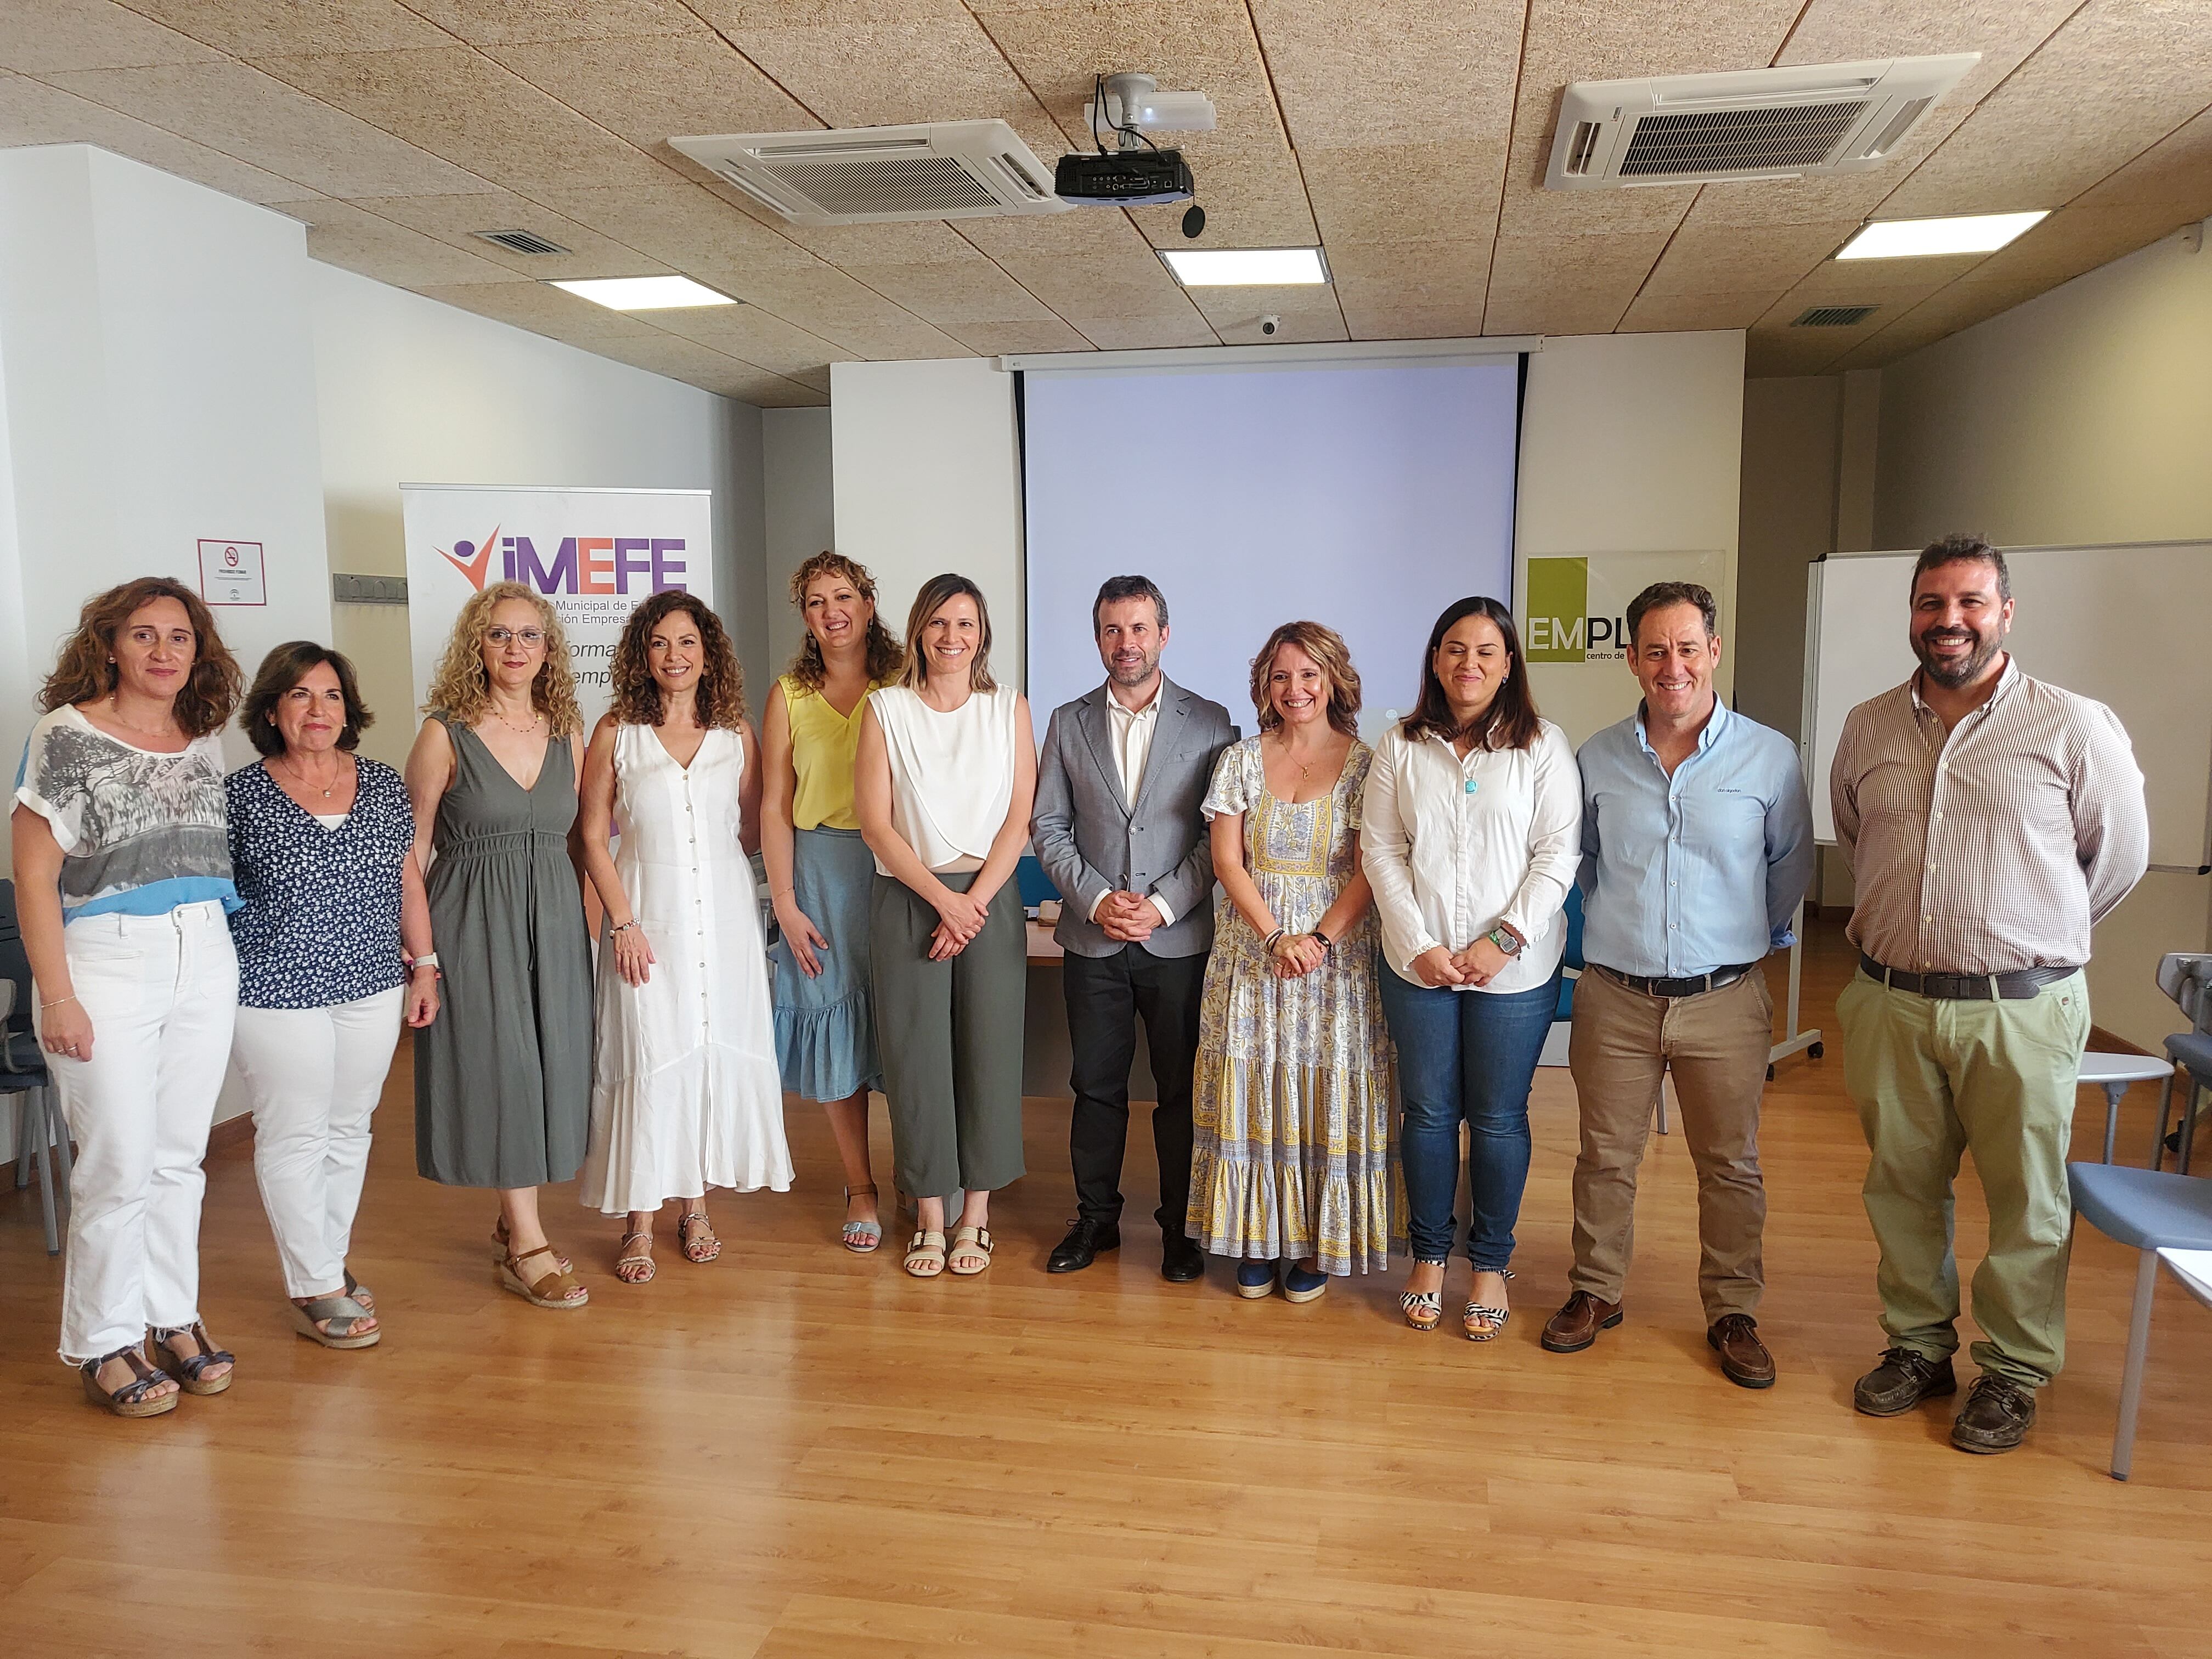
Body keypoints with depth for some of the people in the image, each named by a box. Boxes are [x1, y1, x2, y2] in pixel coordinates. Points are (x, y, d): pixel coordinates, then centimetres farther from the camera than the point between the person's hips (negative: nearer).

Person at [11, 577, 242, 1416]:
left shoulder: (203, 743, 8)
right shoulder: (67, 735, -6)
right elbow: (35, 876, -9)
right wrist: (57, 997, -13)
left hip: (205, 962, 5)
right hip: (108, 965, -5)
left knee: (180, 1157, 12)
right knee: (120, 1165, 0)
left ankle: (174, 1316, 26)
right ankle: (104, 1342, 16)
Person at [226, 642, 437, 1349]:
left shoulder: (384, 785, 6)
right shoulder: (240, 794, -4)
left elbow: (409, 881, 11)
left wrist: (423, 965, 9)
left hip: (372, 987, 4)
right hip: (275, 992, -4)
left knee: (349, 1128, 12)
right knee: (294, 1135, 2)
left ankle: (330, 1261, 28)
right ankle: (314, 1289, 12)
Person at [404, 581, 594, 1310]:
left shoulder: (566, 733, 7)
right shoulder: (446, 735, -5)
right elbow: (412, 849, -4)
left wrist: (583, 920, 7)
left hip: (555, 920, 5)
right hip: (475, 921, -4)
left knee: (551, 1065, 8)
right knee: (499, 1066, -2)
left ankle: (514, 1222, 26)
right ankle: (527, 1245, 7)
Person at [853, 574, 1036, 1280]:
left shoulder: (1009, 707, 5)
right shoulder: (886, 709, 3)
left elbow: (1018, 818, 1)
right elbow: (876, 822, -2)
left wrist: (975, 901, -9)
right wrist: (942, 897, -10)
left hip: (990, 898, 0)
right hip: (907, 898, 0)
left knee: (988, 1051, 1)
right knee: (915, 1055, 2)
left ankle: (976, 1214, 15)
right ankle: (930, 1217, 15)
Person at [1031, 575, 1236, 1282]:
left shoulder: (1210, 722, 1)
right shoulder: (1069, 722, 8)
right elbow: (1047, 826, 5)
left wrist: (1163, 905, -12)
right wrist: (1097, 899, -8)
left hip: (1180, 938, -2)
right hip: (1092, 939, 2)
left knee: (1182, 1088, 6)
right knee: (1096, 1085, 10)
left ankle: (1181, 1226, 21)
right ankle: (1096, 1218, 26)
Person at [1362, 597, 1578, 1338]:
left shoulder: (1543, 746, -1)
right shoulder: (1400, 747, 4)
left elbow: (1558, 854, -5)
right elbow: (1381, 851, 1)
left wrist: (1504, 939, -13)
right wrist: (1417, 944, -8)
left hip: (1515, 969, -1)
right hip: (1418, 964, 2)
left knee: (1498, 1117, 8)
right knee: (1428, 1112, 10)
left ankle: (1492, 1262, 24)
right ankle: (1429, 1255, 27)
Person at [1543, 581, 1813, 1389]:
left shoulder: (1770, 756, -2)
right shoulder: (1598, 759, 2)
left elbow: (1791, 866, 12)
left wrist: (1758, 936, 14)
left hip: (1725, 998, -1)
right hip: (1615, 995, 1)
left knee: (1731, 1165, 10)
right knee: (1605, 1156, 10)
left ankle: (1733, 1313, 26)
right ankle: (1596, 1292, 27)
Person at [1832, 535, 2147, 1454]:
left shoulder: (2074, 728, -5)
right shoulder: (1867, 729, 6)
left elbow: (2120, 854, 5)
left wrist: (2034, 934, 12)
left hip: (2020, 1008, -3)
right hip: (1890, 1002, 4)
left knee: (2026, 1201, 8)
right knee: (1901, 1185, 14)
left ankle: (2014, 1372, 25)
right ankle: (1918, 1345, 31)